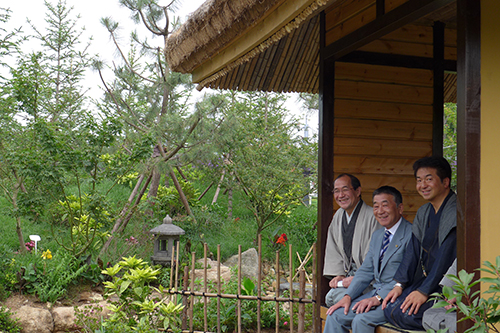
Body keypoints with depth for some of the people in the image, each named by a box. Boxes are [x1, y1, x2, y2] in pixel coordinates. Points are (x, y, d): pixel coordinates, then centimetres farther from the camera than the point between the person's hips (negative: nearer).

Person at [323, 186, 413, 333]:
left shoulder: (411, 234, -11)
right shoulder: (377, 235, 18)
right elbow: (366, 271, 16)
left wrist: (378, 298, -23)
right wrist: (348, 296, 1)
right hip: (376, 292, 8)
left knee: (362, 319, -27)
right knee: (335, 316, -6)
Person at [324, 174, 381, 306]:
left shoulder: (373, 217, -14)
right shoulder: (338, 216, 12)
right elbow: (333, 252, 17)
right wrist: (338, 274, 3)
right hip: (349, 273, 7)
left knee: (341, 297, -27)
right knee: (330, 297, -18)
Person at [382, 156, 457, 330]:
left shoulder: (455, 212, -15)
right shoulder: (423, 213, 13)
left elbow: (446, 257, -20)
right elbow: (414, 250, 10)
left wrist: (424, 291, -21)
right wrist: (399, 284, -1)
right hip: (424, 280, 8)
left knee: (406, 313, -24)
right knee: (390, 307, -10)